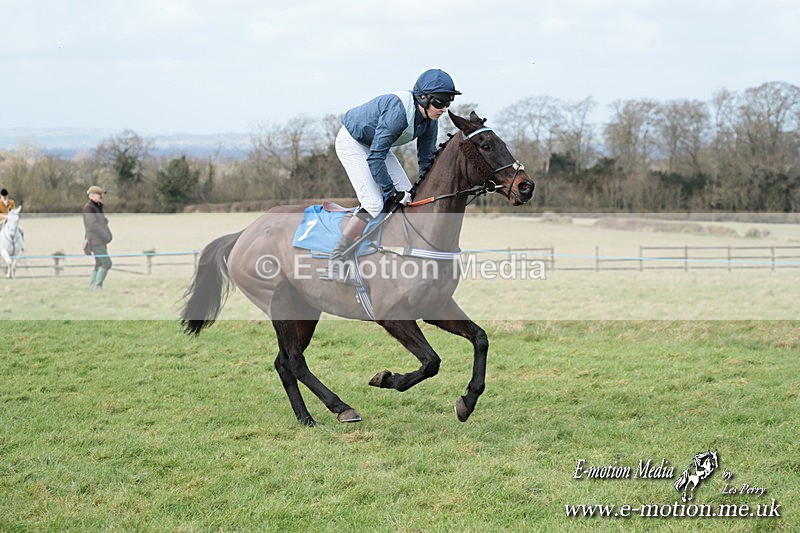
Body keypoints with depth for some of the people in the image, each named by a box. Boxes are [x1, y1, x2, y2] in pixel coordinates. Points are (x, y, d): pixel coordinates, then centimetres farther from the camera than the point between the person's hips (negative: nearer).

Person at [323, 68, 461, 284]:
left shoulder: (429, 118, -11)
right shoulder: (398, 112, -37)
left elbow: (427, 158, 2)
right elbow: (374, 158, -33)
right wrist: (392, 191, -27)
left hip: (375, 144, 9)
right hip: (352, 143, -9)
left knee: (409, 195, 2)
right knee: (374, 204, -20)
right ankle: (336, 264, -17)